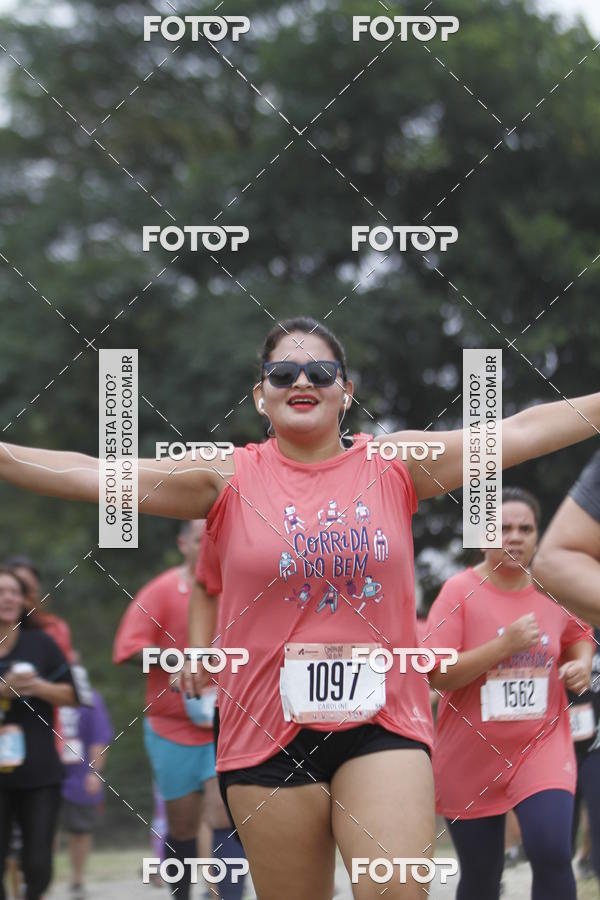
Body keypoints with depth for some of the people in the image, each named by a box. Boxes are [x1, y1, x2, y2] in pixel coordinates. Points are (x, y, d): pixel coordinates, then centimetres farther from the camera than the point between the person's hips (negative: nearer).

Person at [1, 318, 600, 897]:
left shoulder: (395, 466, 6)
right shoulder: (229, 479, 2)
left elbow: (519, 432, 4)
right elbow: (95, 476, -5)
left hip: (382, 723, 0)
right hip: (269, 736, 0)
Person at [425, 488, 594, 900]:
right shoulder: (461, 591, -9)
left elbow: (580, 636, 22)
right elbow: (437, 674, -16)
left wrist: (582, 662, -1)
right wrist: (504, 645, -25)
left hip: (542, 747, 1)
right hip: (470, 758, -1)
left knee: (552, 853, -21)